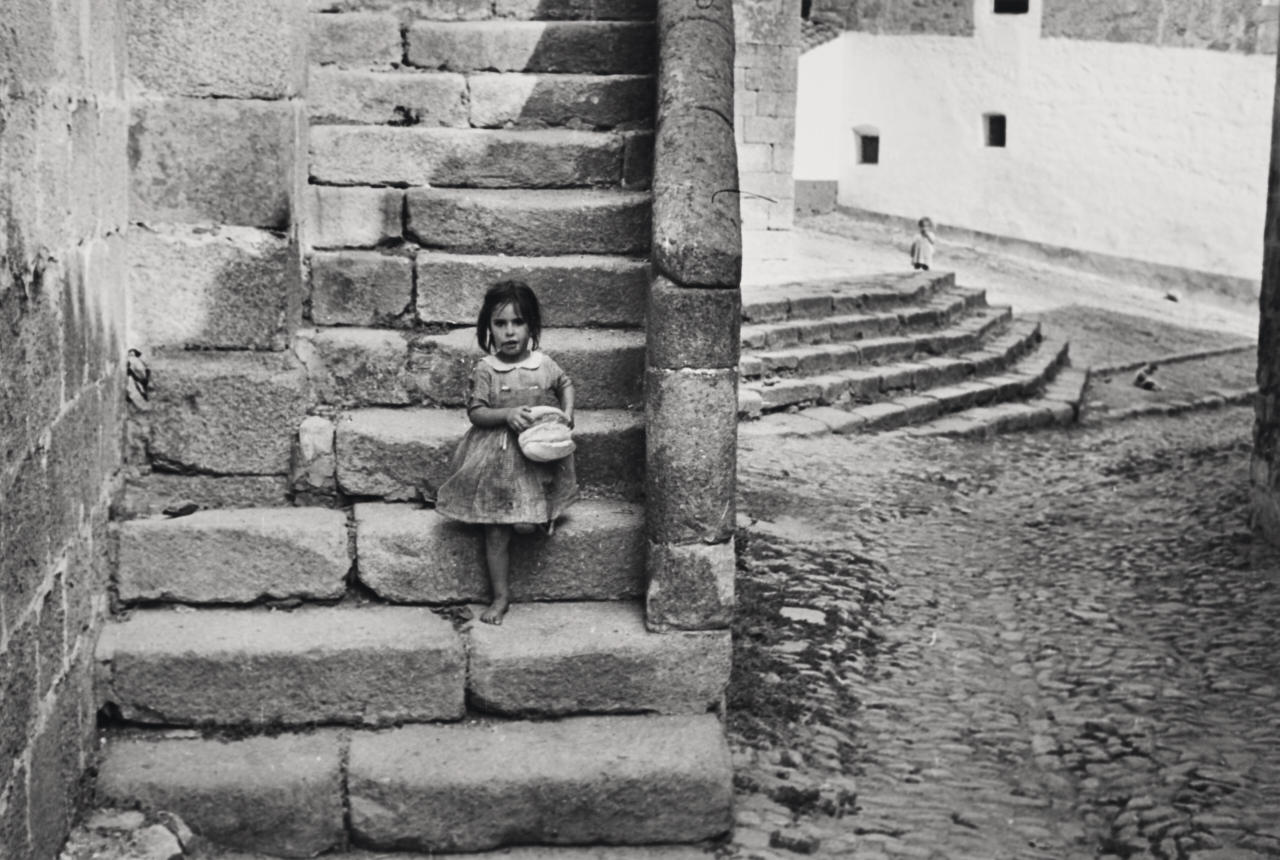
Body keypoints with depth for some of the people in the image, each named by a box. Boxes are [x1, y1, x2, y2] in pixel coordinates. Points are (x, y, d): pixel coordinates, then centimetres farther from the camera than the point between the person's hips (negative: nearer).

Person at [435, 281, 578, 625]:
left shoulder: (544, 365, -2)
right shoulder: (485, 370, -7)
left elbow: (565, 385, 18)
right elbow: (475, 413, -7)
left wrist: (567, 413, 3)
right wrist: (507, 415, -21)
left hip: (536, 456, 0)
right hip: (494, 458, 0)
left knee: (525, 524, -14)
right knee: (495, 531, 0)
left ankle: (544, 511, 22)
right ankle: (500, 595, 12)